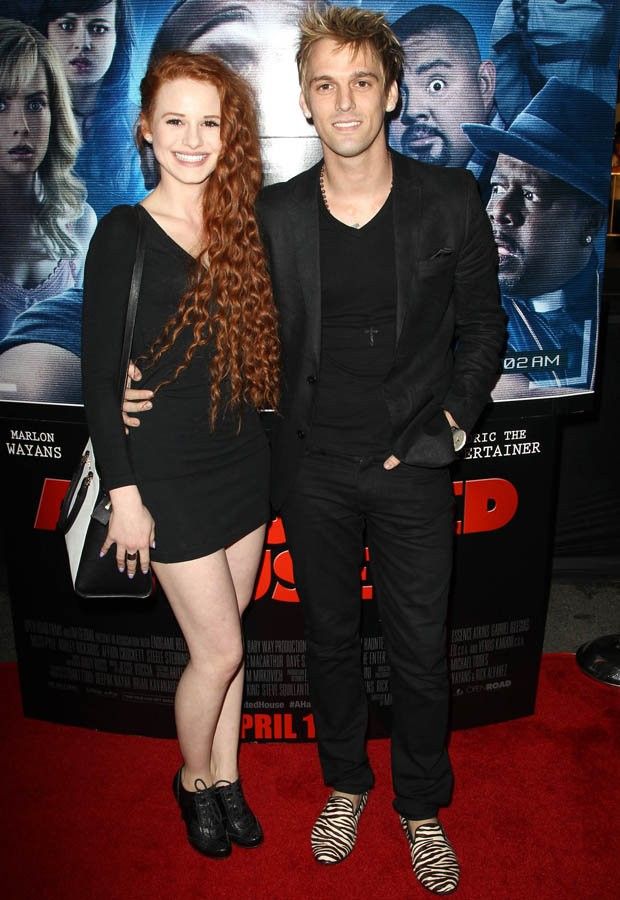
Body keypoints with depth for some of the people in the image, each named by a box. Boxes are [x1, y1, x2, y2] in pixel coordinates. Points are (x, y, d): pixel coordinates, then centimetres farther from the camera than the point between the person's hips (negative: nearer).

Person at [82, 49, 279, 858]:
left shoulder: (243, 226, 5)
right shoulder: (123, 235, -8)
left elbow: (262, 349, 11)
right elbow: (100, 376, -10)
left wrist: (265, 443, 2)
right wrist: (123, 495, -11)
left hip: (243, 463, 5)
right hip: (169, 474, -4)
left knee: (224, 640, 16)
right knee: (220, 650, 3)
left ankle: (226, 777, 37)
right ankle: (194, 778, 32)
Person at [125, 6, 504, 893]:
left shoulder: (451, 200, -6)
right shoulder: (272, 214, -2)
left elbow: (482, 327, 3)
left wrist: (449, 425, -5)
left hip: (414, 466, -1)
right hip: (314, 470, 2)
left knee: (420, 651, 11)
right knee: (330, 638, 17)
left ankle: (421, 806, 38)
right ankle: (345, 783, 43)